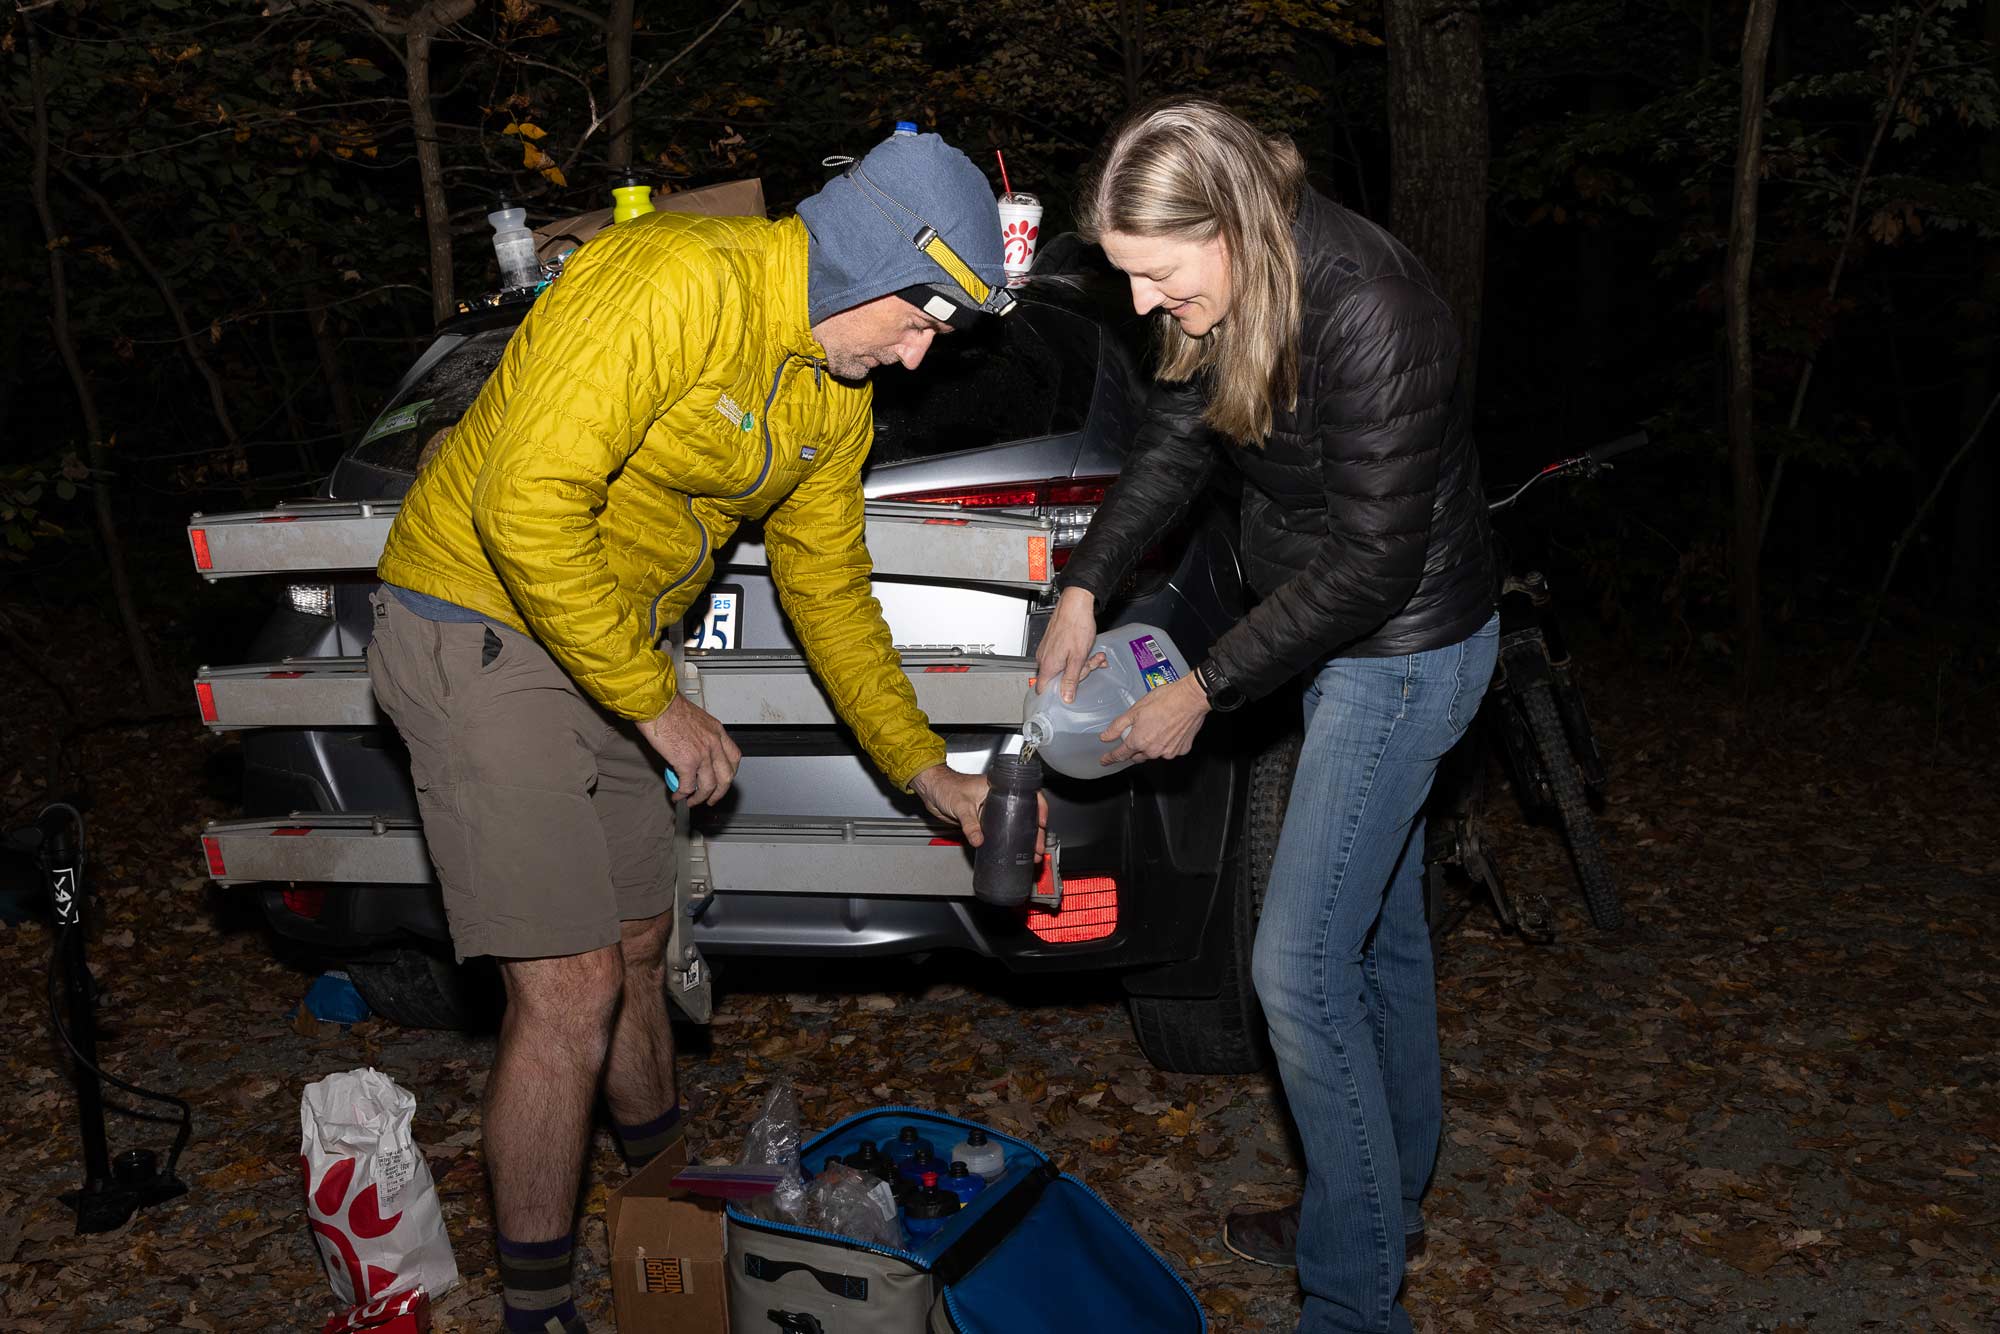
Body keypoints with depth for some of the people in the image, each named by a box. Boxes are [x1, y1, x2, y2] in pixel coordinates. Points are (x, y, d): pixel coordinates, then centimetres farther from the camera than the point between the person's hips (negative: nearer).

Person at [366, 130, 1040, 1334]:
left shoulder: (835, 390, 4)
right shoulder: (676, 284, -25)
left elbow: (830, 591, 13)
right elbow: (527, 509, -30)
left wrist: (925, 769, 13)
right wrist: (658, 704, -22)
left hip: (612, 647, 8)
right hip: (482, 629, -8)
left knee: (638, 947, 20)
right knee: (572, 992, -8)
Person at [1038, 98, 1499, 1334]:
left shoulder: (1367, 314, -29)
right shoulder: (1237, 291, -3)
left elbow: (1371, 561, -26)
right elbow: (1177, 441, 10)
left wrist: (1204, 691, -20)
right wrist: (1084, 591, 1)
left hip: (1408, 649, -9)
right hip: (1355, 641, 9)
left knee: (1300, 965, -7)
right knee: (1379, 931, 19)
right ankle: (1388, 1203, 38)